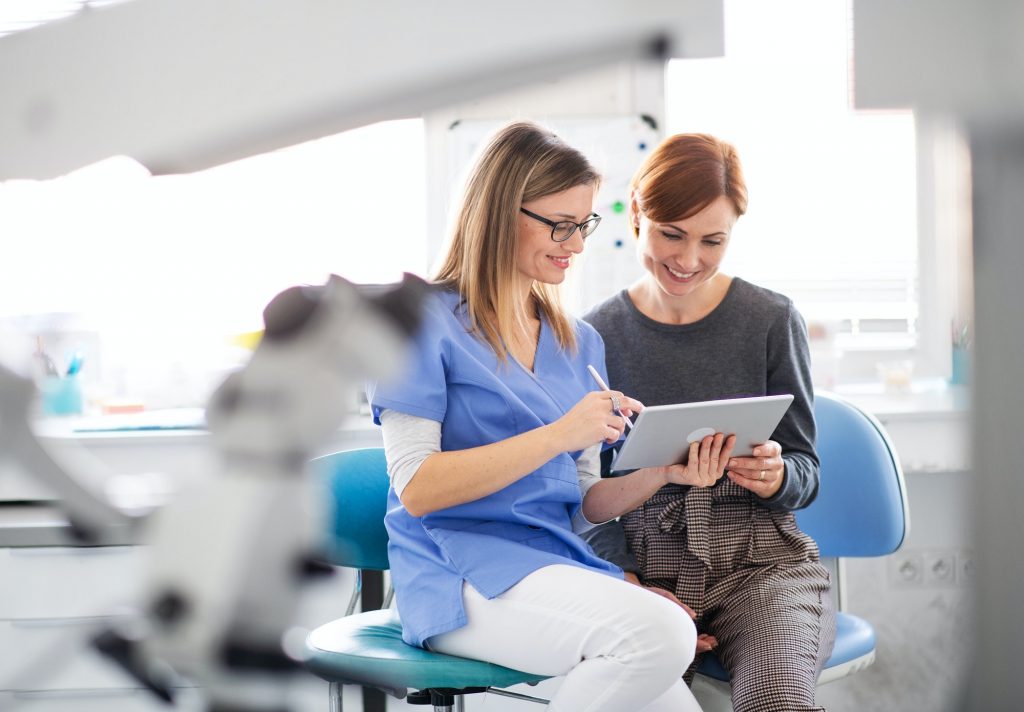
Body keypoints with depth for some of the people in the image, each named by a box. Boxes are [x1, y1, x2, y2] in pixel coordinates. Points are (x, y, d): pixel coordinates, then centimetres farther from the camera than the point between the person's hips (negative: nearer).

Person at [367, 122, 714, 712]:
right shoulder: (426, 321, -2)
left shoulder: (581, 343, 18)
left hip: (562, 563, 5)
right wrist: (556, 436, -17)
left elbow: (584, 503, 16)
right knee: (658, 632, -29)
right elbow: (416, 489, -11)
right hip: (460, 574, -5)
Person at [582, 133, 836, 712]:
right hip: (644, 561, 1)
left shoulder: (772, 321, 5)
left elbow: (806, 472, 8)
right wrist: (626, 581, -10)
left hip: (760, 560, 0)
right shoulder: (598, 336, 7)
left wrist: (775, 477, -15)